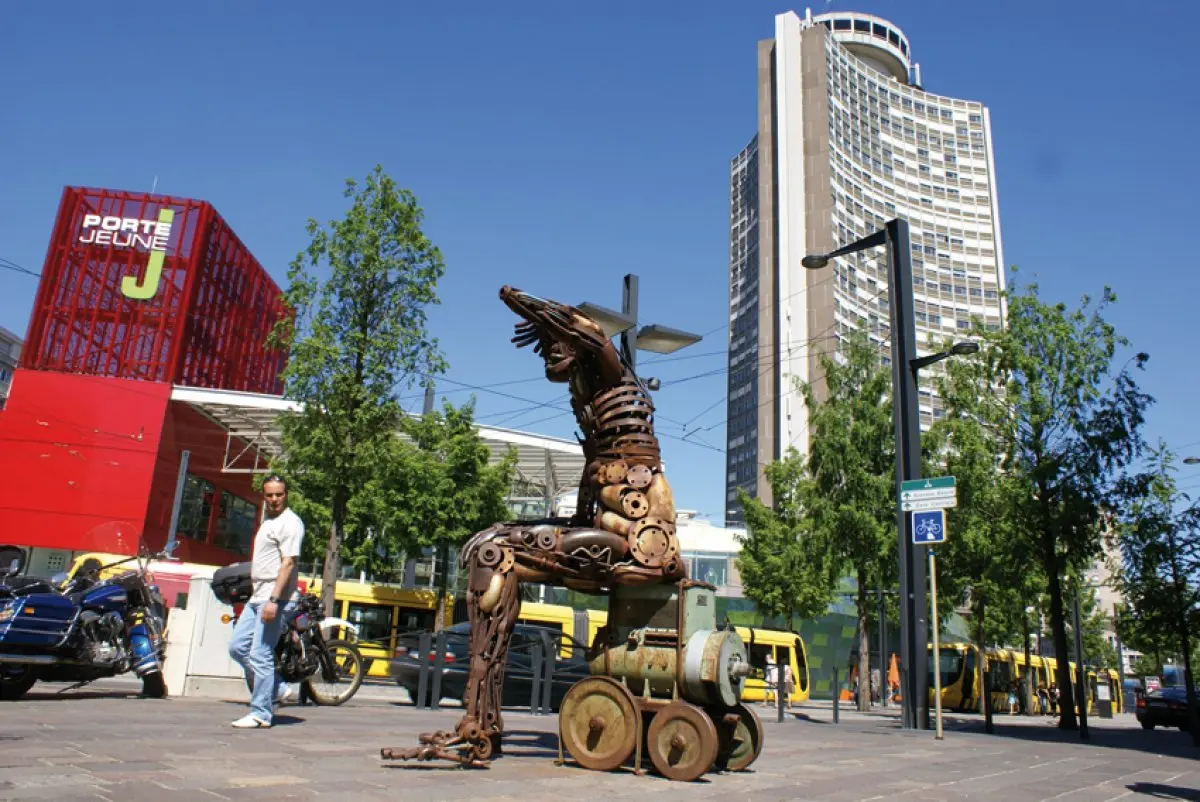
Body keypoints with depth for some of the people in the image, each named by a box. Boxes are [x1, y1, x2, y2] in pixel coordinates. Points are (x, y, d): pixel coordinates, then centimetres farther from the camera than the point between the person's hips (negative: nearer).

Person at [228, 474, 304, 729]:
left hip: (275, 599, -10)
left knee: (260, 655, -7)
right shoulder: (268, 520, 19)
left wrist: (273, 600, -25)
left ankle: (260, 713, 2)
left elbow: (288, 563, -19)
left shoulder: (290, 523, -11)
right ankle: (276, 688, 19)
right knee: (237, 647, 10)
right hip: (257, 597, 10)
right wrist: (261, 597, 20)